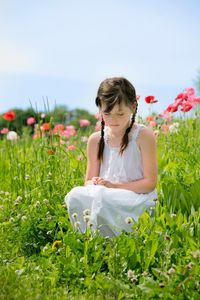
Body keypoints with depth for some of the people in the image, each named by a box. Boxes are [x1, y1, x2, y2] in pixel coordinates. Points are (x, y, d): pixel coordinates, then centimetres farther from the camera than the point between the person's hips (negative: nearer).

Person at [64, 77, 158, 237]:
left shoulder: (143, 135, -4)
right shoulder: (96, 140, 9)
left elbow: (150, 182, -6)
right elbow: (89, 181, 14)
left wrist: (114, 186, -14)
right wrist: (93, 184, -11)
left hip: (137, 200, -4)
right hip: (102, 195, 5)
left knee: (102, 198, -35)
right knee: (75, 195, -27)